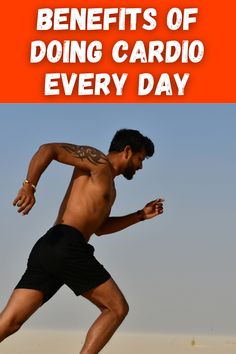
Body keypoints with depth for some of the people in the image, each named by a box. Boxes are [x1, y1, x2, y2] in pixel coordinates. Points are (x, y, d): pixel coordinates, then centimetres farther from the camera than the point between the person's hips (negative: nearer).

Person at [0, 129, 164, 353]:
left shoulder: (107, 184, 31)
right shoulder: (97, 160, 3)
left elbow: (99, 227, 39)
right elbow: (48, 149, -8)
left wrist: (141, 215, 34)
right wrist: (29, 186, -20)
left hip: (46, 249, 9)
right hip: (66, 246, -9)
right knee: (117, 308, 2)